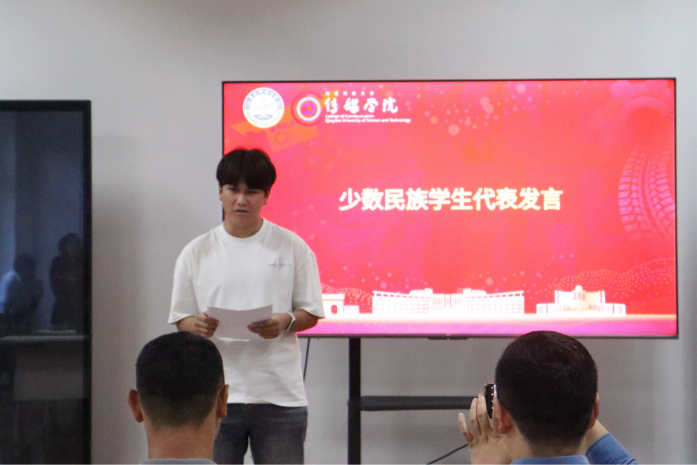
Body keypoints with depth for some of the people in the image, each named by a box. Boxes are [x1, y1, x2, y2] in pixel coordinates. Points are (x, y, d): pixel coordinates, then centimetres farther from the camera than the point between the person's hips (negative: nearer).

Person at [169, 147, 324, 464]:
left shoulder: (292, 247, 3)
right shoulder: (197, 253, 6)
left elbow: (311, 313, 5)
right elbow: (180, 320, 9)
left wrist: (285, 322, -16)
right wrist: (197, 325, -14)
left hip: (280, 395, -1)